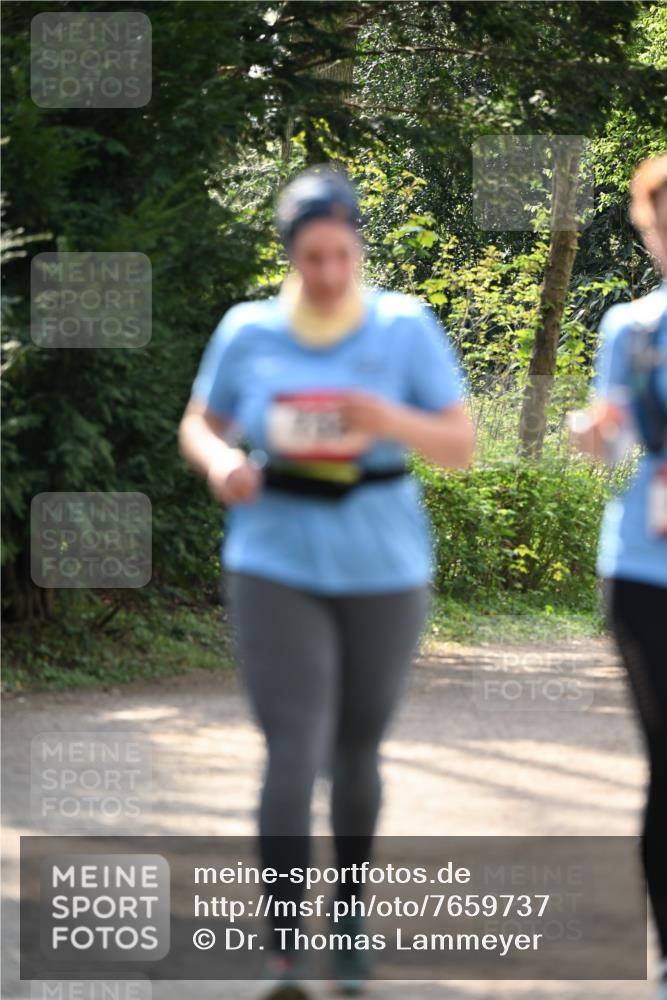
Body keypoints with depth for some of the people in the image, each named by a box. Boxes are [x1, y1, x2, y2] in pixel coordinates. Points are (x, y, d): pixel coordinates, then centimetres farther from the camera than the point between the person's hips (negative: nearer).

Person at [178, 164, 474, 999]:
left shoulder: (407, 328, -7)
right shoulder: (248, 331, -4)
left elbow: (461, 446, -5)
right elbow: (197, 426, 9)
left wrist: (392, 420, -25)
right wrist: (220, 461, -14)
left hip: (385, 574, 1)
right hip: (277, 570, -1)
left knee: (356, 756, 15)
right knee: (293, 756, -14)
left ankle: (351, 914, 39)